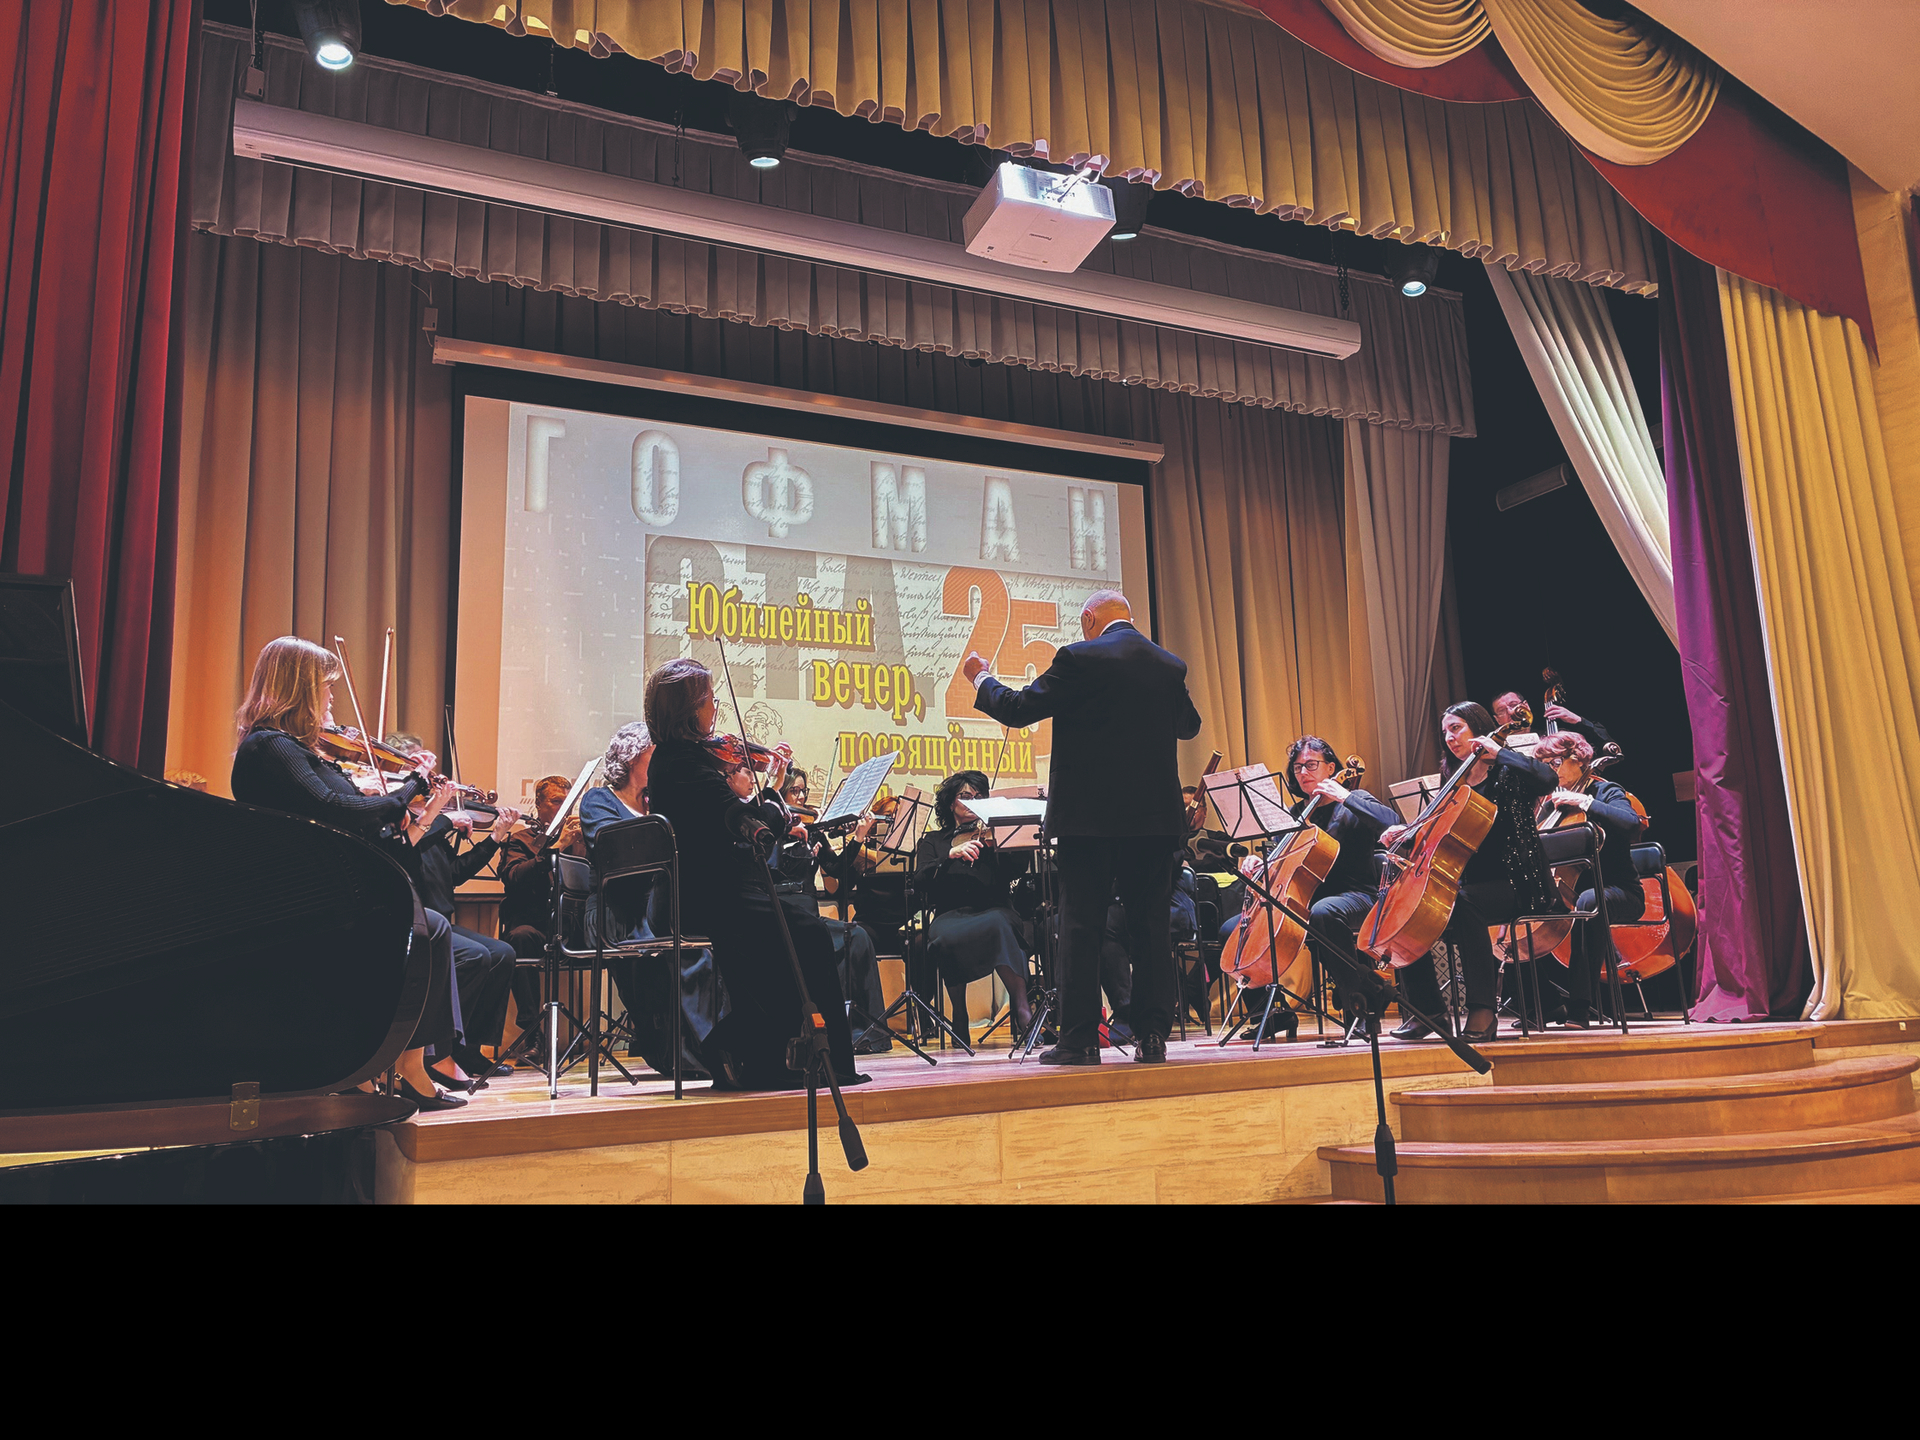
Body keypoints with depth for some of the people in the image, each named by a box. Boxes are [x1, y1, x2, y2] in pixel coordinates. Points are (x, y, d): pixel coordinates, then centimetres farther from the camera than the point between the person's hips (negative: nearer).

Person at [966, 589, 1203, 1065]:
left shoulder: (1080, 659, -8)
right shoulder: (1170, 665, 8)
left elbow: (1017, 709, -6)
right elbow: (1189, 725, 24)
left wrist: (981, 679, 12)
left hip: (1091, 815, -4)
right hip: (1155, 817, 5)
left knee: (1081, 927, 1)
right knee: (1151, 925, 9)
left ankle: (1080, 1039, 3)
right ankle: (1153, 1035, 10)